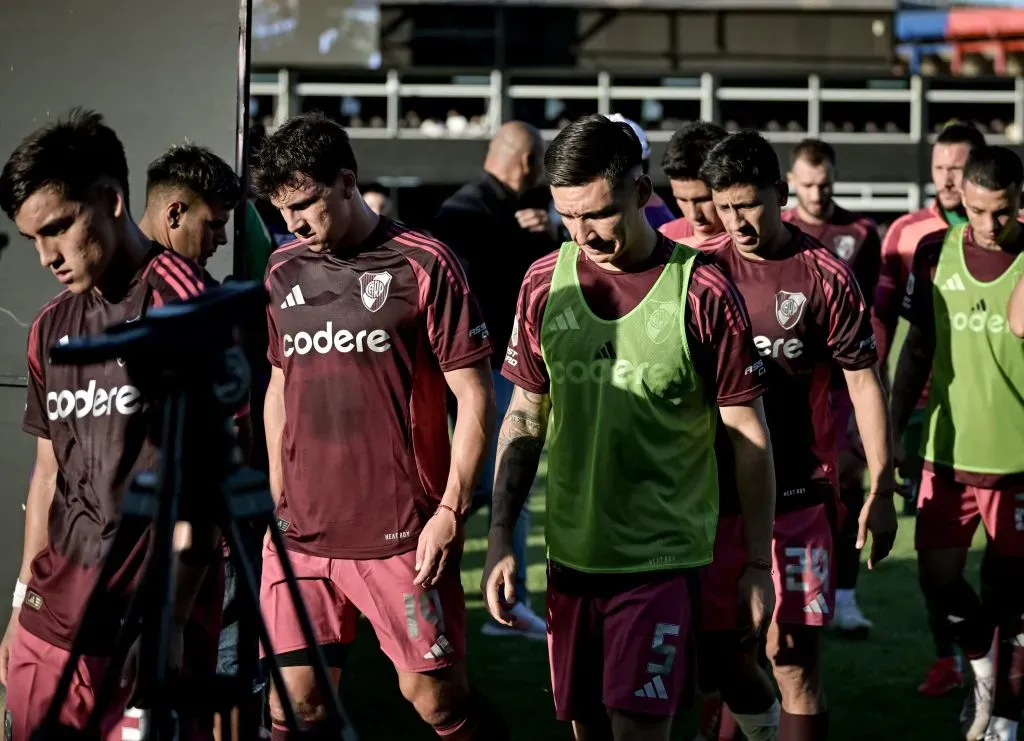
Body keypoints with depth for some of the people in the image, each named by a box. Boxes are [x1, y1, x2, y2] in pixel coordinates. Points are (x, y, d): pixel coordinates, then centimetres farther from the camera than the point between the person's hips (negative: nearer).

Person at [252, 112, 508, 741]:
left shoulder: (423, 265, -6)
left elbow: (475, 398, -6)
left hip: (402, 536, -5)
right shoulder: (284, 271, 10)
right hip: (303, 533, 5)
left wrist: (450, 511, -11)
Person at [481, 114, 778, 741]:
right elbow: (526, 417, 10)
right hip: (571, 554, 4)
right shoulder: (545, 284, 1)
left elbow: (749, 436, -4)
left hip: (664, 560, -4)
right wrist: (501, 539, 4)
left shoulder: (702, 293, -10)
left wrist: (758, 564, -2)